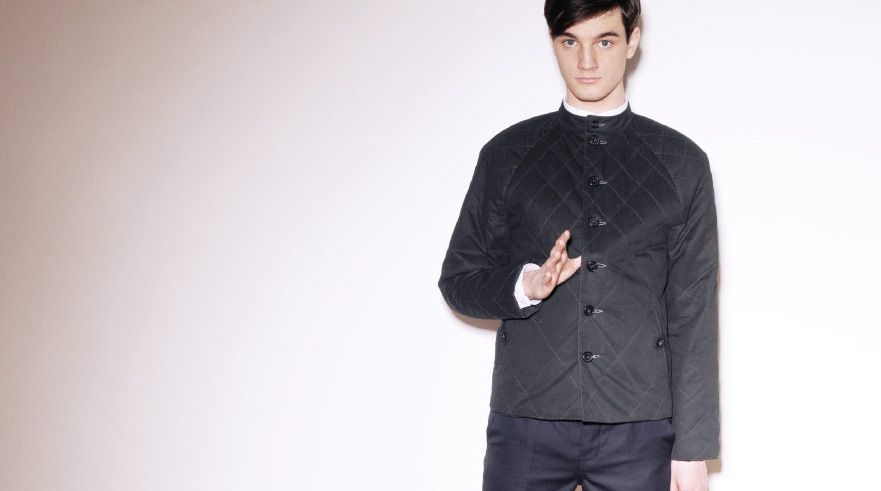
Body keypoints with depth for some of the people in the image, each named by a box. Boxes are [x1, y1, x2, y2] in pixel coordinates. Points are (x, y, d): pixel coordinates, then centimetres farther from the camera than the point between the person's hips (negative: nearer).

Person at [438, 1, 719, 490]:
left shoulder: (681, 163, 7)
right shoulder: (507, 155, 8)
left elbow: (693, 314, 4)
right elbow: (458, 280, 10)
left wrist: (692, 448, 0)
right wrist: (526, 285, -11)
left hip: (640, 430, 0)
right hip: (526, 425, 0)